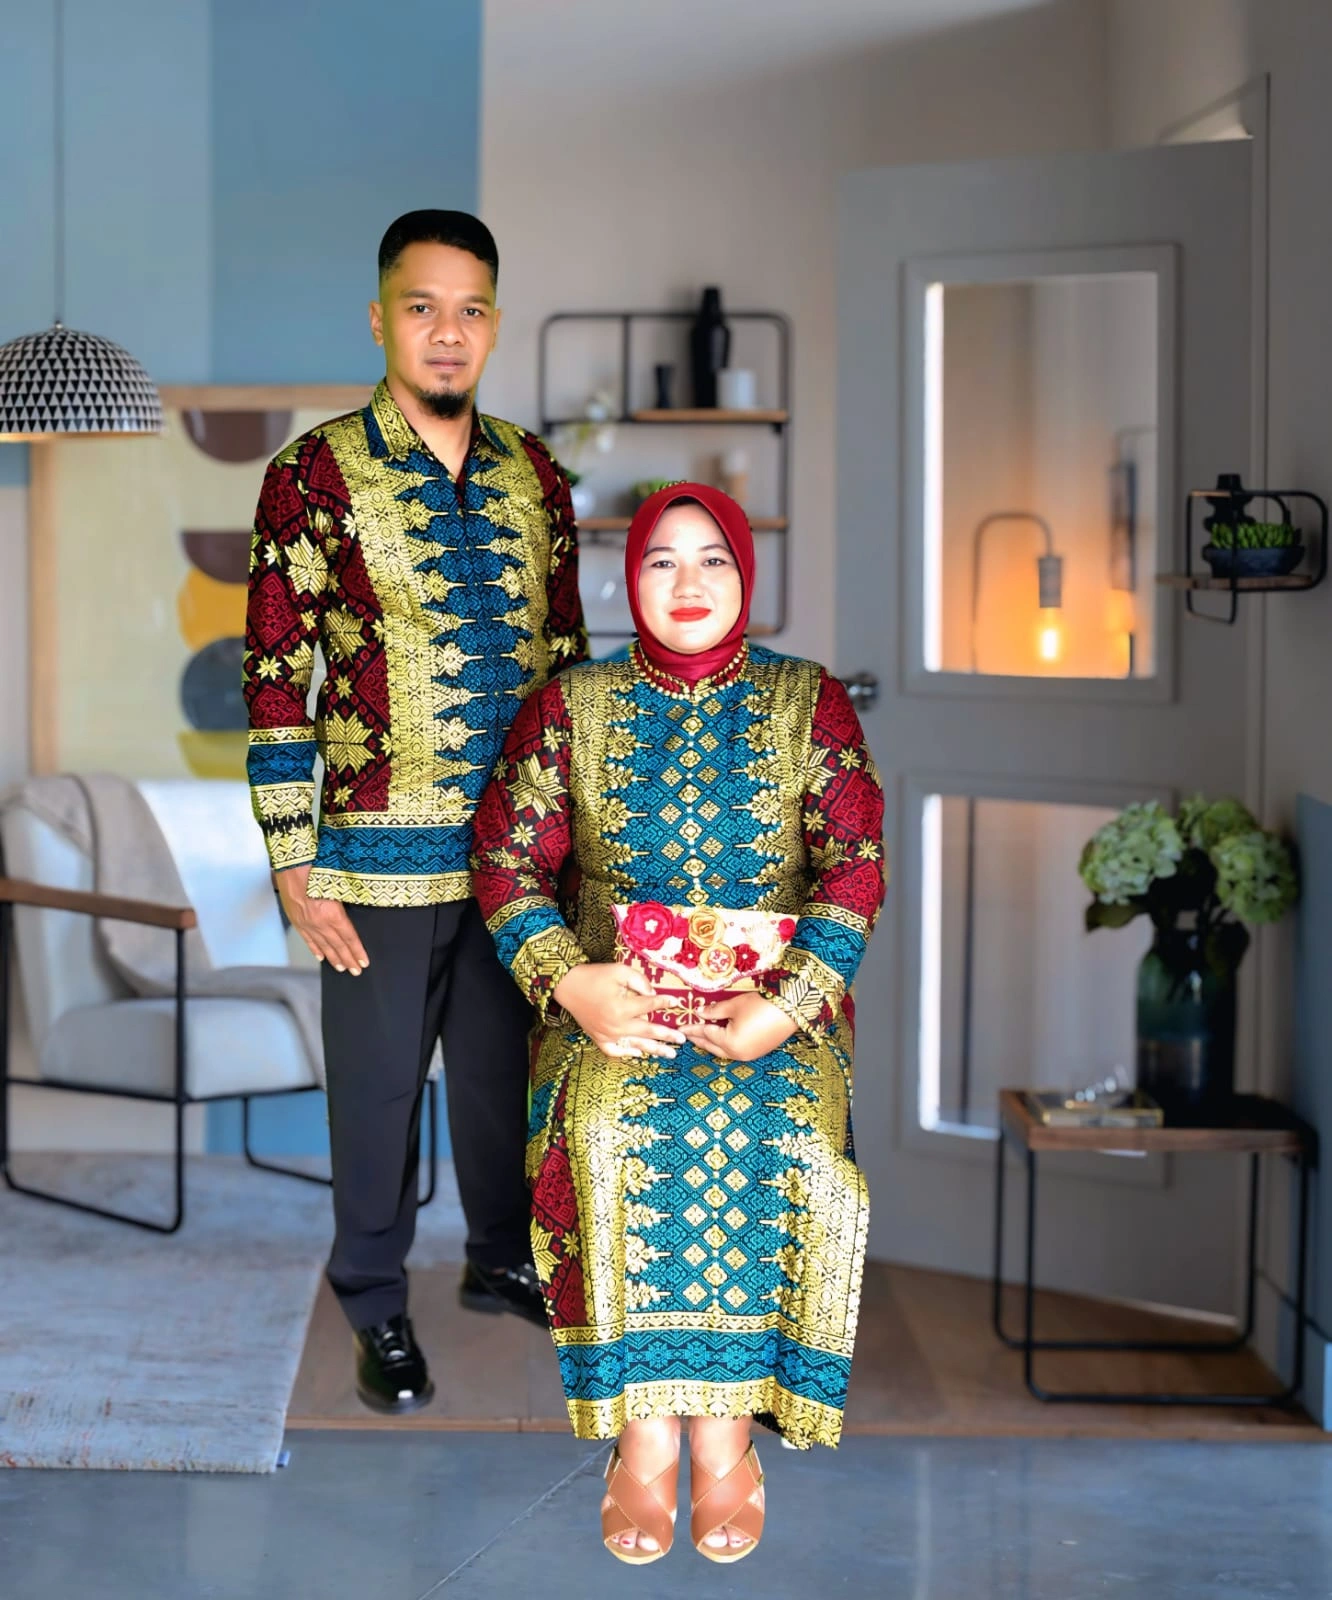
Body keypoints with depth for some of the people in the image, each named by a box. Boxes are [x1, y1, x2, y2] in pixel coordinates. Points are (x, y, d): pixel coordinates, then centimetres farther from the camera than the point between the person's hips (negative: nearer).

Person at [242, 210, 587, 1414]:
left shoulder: (535, 474, 5)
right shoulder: (317, 475, -10)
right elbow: (275, 678, -10)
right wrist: (295, 866, -12)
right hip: (382, 854, -4)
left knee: (508, 1063, 18)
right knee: (380, 1082, 9)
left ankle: (503, 1258, 39)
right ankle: (377, 1307, 26)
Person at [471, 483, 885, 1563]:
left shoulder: (810, 703, 8)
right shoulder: (572, 708, 10)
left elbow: (856, 866, 0)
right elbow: (507, 858, 4)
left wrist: (790, 1004, -16)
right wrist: (572, 980, -14)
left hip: (779, 1000, 0)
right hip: (613, 999, 1)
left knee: (783, 1140, -31)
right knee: (602, 1131, -31)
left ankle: (726, 1424, -18)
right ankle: (643, 1428, -22)